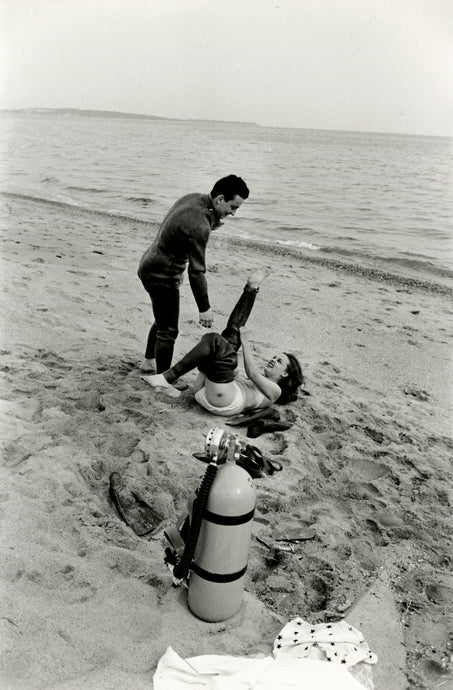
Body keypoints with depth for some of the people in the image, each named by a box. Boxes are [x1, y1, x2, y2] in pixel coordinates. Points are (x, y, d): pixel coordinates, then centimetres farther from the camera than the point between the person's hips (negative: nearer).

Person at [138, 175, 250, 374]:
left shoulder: (192, 198, -1)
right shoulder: (199, 225, -30)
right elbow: (196, 271, -27)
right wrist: (204, 308, -21)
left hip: (150, 265, 10)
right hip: (162, 274, -10)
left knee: (163, 320, 26)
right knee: (168, 331, -1)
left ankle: (149, 362, 44)